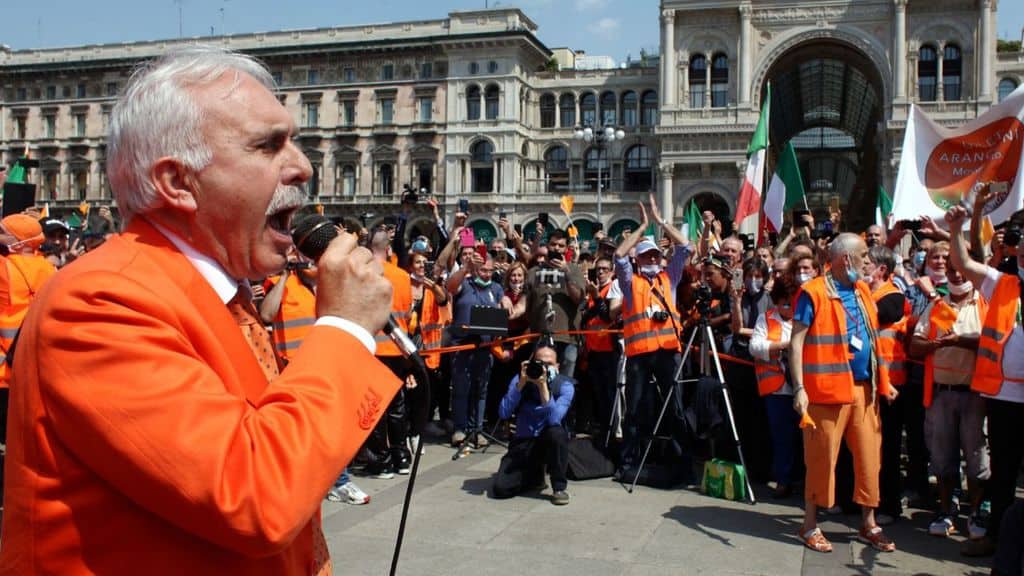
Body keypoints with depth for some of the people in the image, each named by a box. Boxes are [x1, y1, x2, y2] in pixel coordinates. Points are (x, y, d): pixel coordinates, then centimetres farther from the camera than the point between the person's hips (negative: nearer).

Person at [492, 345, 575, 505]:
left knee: (556, 432, -38)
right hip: (523, 442, 1)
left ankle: (559, 487, -15)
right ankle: (534, 476, 15)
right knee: (501, 488, -19)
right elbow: (504, 413, -18)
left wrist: (543, 386, -34)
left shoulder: (565, 385, -11)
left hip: (549, 440, -1)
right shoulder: (519, 379, -6)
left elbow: (554, 419, -27)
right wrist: (521, 383, -25)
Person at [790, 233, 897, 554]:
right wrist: (799, 388, -18)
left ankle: (868, 525, 24)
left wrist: (883, 381, 17)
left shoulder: (862, 290, 13)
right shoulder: (813, 292, -8)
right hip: (828, 389, -7)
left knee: (869, 456, 10)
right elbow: (796, 341, -11)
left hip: (864, 388, 7)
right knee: (822, 458, 1)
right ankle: (810, 526, 14)